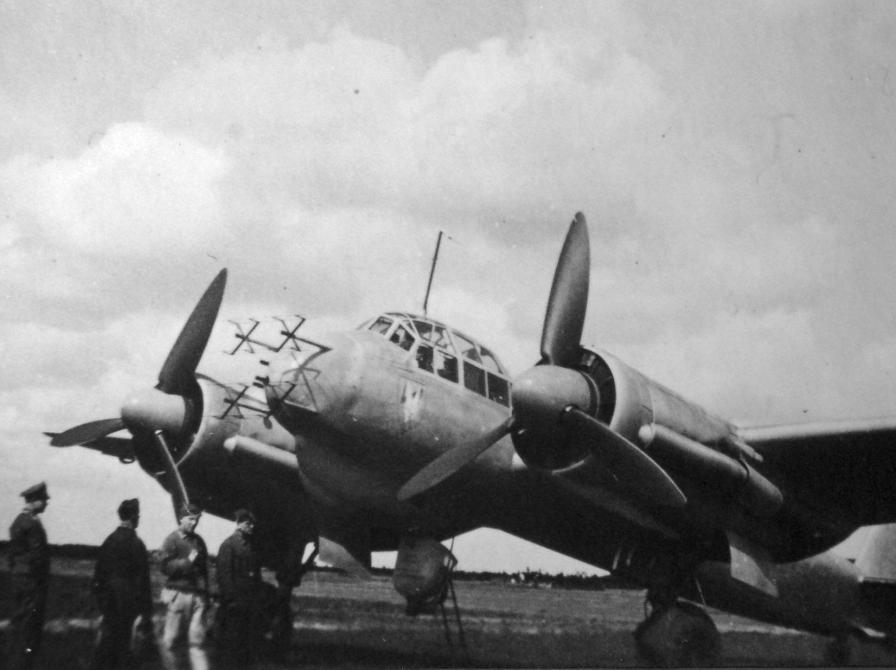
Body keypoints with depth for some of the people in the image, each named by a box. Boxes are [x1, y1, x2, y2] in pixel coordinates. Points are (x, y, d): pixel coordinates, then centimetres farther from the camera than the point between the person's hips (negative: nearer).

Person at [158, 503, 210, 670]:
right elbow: (164, 566, -10)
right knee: (171, 640, 0)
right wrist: (187, 561, -14)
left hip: (198, 595, 4)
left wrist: (206, 596, 18)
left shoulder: (199, 541, 15)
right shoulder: (171, 540, 1)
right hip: (177, 594, -3)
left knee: (197, 640, -2)